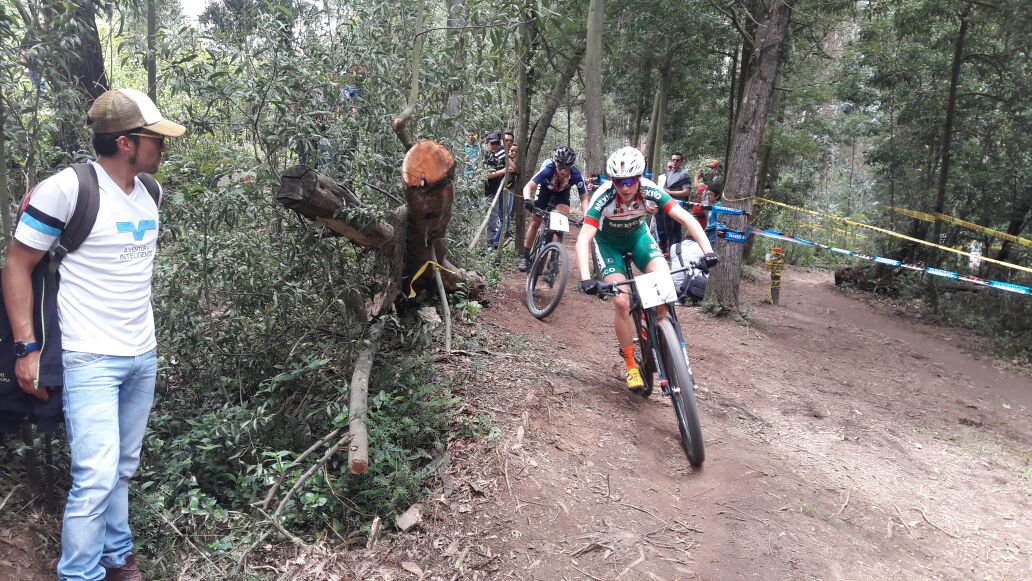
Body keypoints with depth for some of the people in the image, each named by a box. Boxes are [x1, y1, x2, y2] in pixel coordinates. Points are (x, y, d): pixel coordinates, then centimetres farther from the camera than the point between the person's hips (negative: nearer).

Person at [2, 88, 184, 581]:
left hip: (143, 357, 6)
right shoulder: (66, 189, -12)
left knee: (123, 468, 14)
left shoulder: (148, 193, 7)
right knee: (97, 476, -8)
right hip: (91, 360, -6)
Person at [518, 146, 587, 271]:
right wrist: (527, 200, -61)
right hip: (545, 189, 0)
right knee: (535, 221, 2)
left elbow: (584, 197, -24)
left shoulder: (576, 175, -36)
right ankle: (526, 257, 18)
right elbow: (528, 187, -41)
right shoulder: (548, 169, -40)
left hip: (562, 192, 0)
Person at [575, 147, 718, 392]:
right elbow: (583, 239, -40)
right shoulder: (603, 197, -34)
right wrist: (585, 278, -52)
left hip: (638, 236, 2)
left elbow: (687, 219, -30)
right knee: (622, 302, -19)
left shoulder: (650, 192, -28)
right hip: (608, 243, -2)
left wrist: (707, 250, -44)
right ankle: (631, 365, 0)